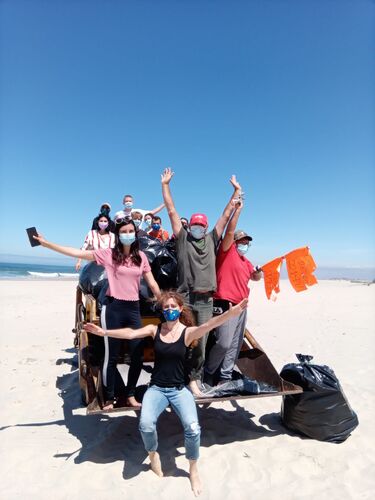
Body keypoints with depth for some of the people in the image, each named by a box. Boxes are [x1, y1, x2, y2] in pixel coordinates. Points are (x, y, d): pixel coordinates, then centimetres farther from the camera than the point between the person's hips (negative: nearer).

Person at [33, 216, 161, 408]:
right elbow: (78, 253, -10)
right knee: (111, 356, 8)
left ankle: (130, 395, 29)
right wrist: (46, 244, -16)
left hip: (133, 308, 3)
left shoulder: (141, 256, 4)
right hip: (113, 308, -3)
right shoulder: (108, 254, -5)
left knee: (137, 356, 7)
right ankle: (109, 398, 28)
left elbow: (152, 283, 7)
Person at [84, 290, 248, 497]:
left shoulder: (188, 332, -9)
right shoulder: (154, 329, -2)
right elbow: (131, 333, -13)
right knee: (146, 425, -23)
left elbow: (208, 325, -27)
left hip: (179, 389, -1)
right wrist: (105, 332, -27)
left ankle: (193, 470, 13)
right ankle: (153, 454, 15)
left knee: (192, 428, -21)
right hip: (156, 388, 1)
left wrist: (231, 313, -45)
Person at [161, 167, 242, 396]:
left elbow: (226, 214, 15)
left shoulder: (212, 240, 13)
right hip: (185, 298, -2)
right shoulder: (183, 238, 7)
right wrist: (165, 185, 7)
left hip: (205, 300, 2)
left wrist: (236, 191, 17)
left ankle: (195, 378, 20)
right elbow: (172, 211, 6)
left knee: (201, 343, 7)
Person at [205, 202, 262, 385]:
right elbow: (229, 232, -13)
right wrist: (237, 209, -10)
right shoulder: (226, 252, -2)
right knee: (224, 343, -12)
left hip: (241, 306, 8)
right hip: (226, 304, -8)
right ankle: (209, 372, 10)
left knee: (235, 345, 8)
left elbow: (255, 277, 30)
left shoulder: (246, 261, 20)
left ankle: (225, 376, 19)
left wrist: (258, 272, 6)